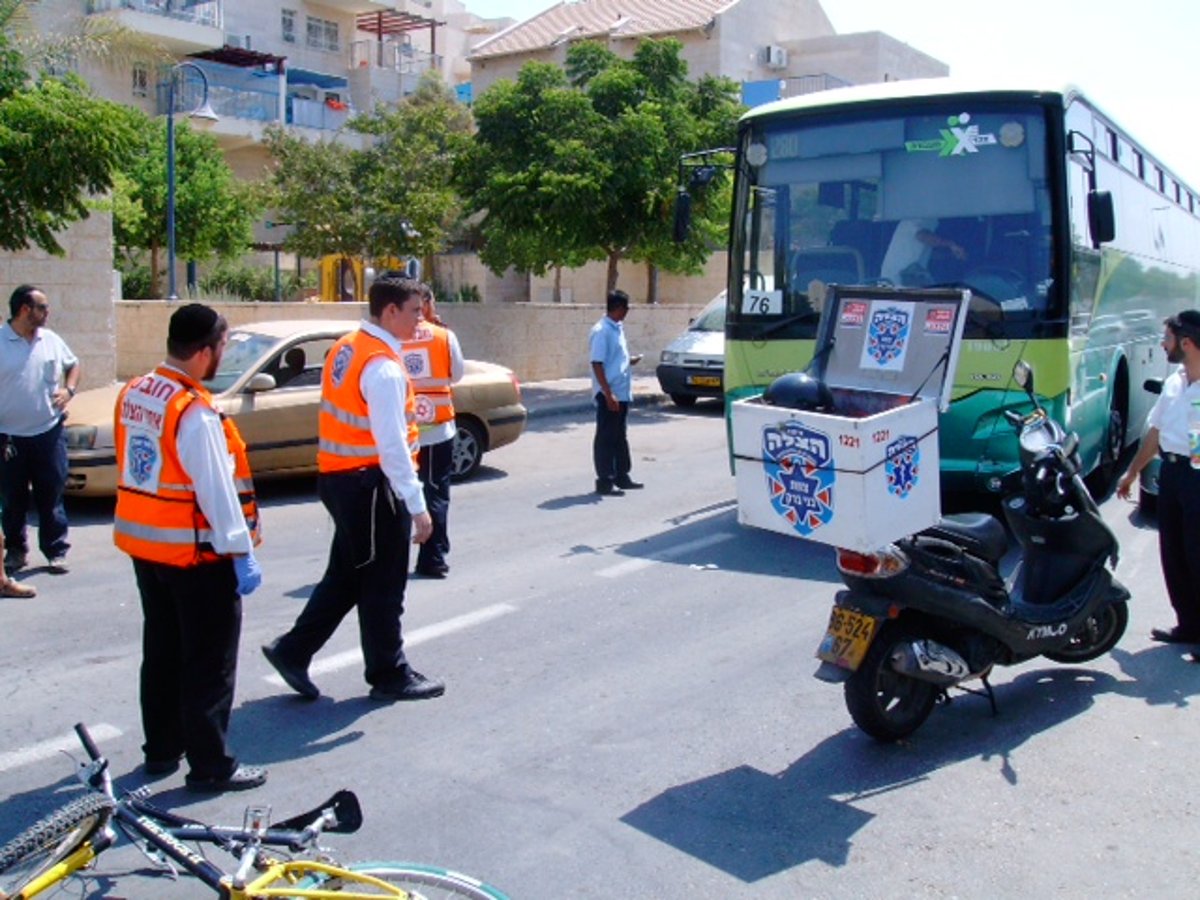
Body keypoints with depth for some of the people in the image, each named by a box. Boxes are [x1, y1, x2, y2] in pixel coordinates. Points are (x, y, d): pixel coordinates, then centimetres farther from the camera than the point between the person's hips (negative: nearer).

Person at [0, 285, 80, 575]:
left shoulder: (51, 340, 5)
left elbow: (73, 365, 21)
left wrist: (69, 390, 0)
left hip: (49, 432, 2)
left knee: (51, 496, 6)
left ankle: (56, 551, 14)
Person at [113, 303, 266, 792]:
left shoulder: (133, 393, 4)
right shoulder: (195, 412, -23)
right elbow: (216, 489, -22)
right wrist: (242, 552, -17)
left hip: (141, 541, 9)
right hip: (194, 551, -8)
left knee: (162, 649, 20)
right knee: (210, 660, 2)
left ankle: (161, 748, 31)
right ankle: (210, 765, 9)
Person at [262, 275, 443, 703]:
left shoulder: (347, 347, 7)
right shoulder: (383, 367, -21)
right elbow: (392, 445, -24)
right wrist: (417, 506, -21)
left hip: (339, 476, 9)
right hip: (370, 482, -9)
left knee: (347, 575, 20)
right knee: (383, 583, 5)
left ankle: (293, 650, 23)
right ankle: (389, 675, 19)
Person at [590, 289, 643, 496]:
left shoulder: (617, 329, 12)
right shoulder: (601, 331, -16)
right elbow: (597, 364, -20)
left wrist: (630, 360, 29)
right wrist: (608, 394, -23)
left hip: (622, 393, 9)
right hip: (608, 395, -9)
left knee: (620, 437, 16)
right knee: (605, 438, -2)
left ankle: (622, 477, 26)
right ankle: (604, 482, 3)